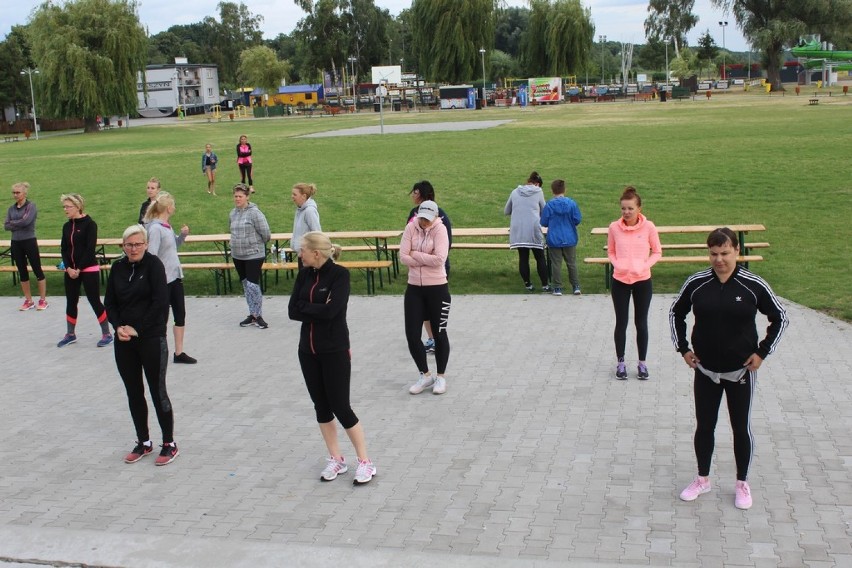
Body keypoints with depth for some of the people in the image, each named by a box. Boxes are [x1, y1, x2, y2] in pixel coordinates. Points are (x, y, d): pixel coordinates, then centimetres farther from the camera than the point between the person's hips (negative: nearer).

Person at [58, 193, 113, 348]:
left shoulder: (90, 224, -10)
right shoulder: (67, 226, 8)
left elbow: (90, 249, -14)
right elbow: (64, 249, 7)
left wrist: (79, 269, -15)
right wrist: (68, 268, -7)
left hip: (89, 269, -6)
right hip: (71, 270, 6)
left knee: (94, 301, -3)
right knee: (71, 302, 12)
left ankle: (107, 334, 6)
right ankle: (70, 334, 25)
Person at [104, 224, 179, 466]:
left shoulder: (153, 265, -9)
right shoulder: (118, 268, 6)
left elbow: (161, 302, -15)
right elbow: (110, 303, 11)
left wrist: (138, 329, -13)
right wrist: (118, 326, -6)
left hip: (152, 339, -5)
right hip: (124, 340, 5)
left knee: (158, 392, 1)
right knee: (133, 393, 12)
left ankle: (169, 444, 13)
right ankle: (143, 443, 26)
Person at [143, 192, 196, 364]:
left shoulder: (167, 226, 9)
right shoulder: (155, 228, -17)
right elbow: (151, 255, -23)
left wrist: (183, 235, 6)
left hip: (175, 276, 9)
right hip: (163, 280, -9)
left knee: (180, 314, 11)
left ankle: (179, 353, 20)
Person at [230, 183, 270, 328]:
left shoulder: (254, 213, -14)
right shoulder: (233, 213, 8)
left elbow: (266, 234, -11)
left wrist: (256, 244, 3)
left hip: (254, 255, -7)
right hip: (237, 256, 7)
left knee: (253, 285, -11)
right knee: (246, 285, 13)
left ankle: (258, 316, 1)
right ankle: (252, 315, 22)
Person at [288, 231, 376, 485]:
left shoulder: (339, 274, -13)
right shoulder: (304, 275, 4)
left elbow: (330, 311, -24)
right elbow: (292, 311, -3)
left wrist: (305, 307, -10)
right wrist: (317, 310, -14)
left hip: (334, 351, -6)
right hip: (308, 350, 6)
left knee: (340, 407, -3)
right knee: (321, 406, 11)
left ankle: (365, 461, 10)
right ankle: (336, 459, 24)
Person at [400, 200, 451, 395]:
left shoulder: (440, 229, -11)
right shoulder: (411, 228, -1)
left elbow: (439, 259, -23)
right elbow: (403, 257, -8)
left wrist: (415, 255, -14)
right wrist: (427, 259, -15)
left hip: (437, 288, -4)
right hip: (414, 288, 4)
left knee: (439, 333, 8)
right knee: (412, 335, 4)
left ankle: (441, 377, 23)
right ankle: (425, 375, 22)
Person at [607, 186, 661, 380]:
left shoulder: (648, 227, -8)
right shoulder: (614, 227, -5)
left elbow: (657, 252, 1)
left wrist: (645, 265, -14)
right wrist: (617, 264, -11)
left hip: (642, 281, -1)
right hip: (620, 281, 1)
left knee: (641, 323, 9)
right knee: (621, 322, 8)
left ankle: (642, 363, 22)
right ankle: (620, 362, 22)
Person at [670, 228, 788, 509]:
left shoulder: (754, 285, -12)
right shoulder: (696, 283, -7)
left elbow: (780, 318, 0)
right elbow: (676, 313, 9)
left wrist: (762, 352, -5)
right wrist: (682, 348, 3)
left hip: (741, 372, -1)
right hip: (705, 370, 2)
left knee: (741, 427, 10)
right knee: (704, 426, 11)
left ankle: (742, 484, 28)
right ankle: (702, 479, 30)